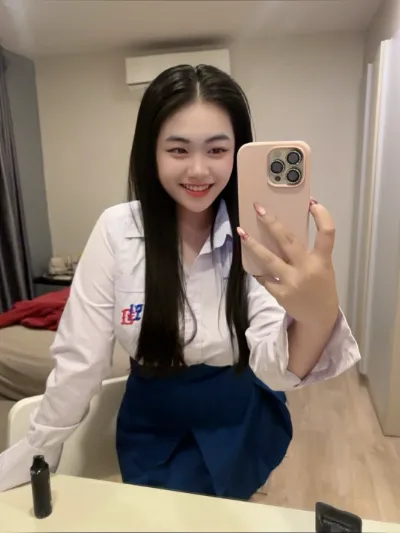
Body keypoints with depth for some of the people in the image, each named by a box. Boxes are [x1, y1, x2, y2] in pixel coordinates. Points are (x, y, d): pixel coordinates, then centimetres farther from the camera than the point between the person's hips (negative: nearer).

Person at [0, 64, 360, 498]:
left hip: (241, 424, 0)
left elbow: (274, 368, -28)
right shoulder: (116, 229, -17)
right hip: (151, 427, 1)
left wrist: (319, 316, -49)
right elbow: (79, 360, -11)